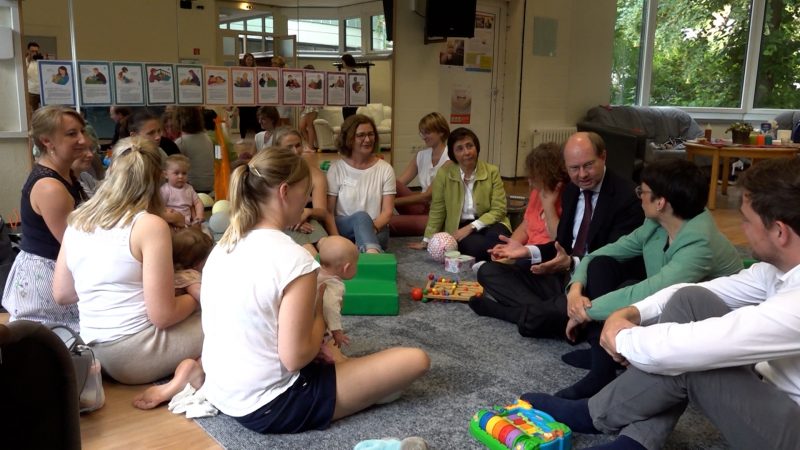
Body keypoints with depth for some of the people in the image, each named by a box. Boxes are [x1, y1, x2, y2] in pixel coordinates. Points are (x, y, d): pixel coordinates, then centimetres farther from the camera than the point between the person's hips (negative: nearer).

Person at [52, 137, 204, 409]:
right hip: (137, 353, -8)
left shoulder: (77, 221, 4)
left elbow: (61, 295, 11)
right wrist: (196, 298, 3)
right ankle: (192, 372, -14)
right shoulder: (150, 225, -16)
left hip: (98, 354, 8)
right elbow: (162, 315, -16)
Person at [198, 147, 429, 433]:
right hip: (269, 408, -9)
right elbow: (295, 358, -21)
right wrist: (321, 311, -3)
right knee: (416, 360, -7)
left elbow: (209, 329, 11)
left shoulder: (223, 246, 1)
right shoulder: (293, 259, -23)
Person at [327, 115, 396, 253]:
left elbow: (387, 212, 1)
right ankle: (374, 256, -63)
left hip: (376, 230, 2)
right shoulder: (336, 168, 4)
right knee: (361, 216, -35)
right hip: (342, 228, -2)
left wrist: (372, 227, -20)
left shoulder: (385, 169, 6)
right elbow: (328, 211, 1)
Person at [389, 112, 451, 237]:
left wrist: (393, 201, -23)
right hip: (423, 207, 7)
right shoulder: (421, 156, 8)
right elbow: (399, 183, -3)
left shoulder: (449, 160, -13)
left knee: (389, 222, -28)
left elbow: (428, 196, -19)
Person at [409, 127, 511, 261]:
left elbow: (498, 210, -5)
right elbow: (437, 211, 7)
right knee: (474, 245, -35)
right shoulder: (444, 173, -3)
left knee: (496, 237, -35)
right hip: (459, 227, -1)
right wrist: (427, 240, 7)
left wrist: (471, 227, -16)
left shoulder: (492, 171, -2)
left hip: (488, 224, 1)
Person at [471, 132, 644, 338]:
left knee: (567, 308, -42)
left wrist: (572, 263, -32)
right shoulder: (570, 191, 11)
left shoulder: (628, 196, -13)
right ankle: (544, 311, -19)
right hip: (564, 277, 8)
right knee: (488, 272, -1)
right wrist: (528, 251, -1)